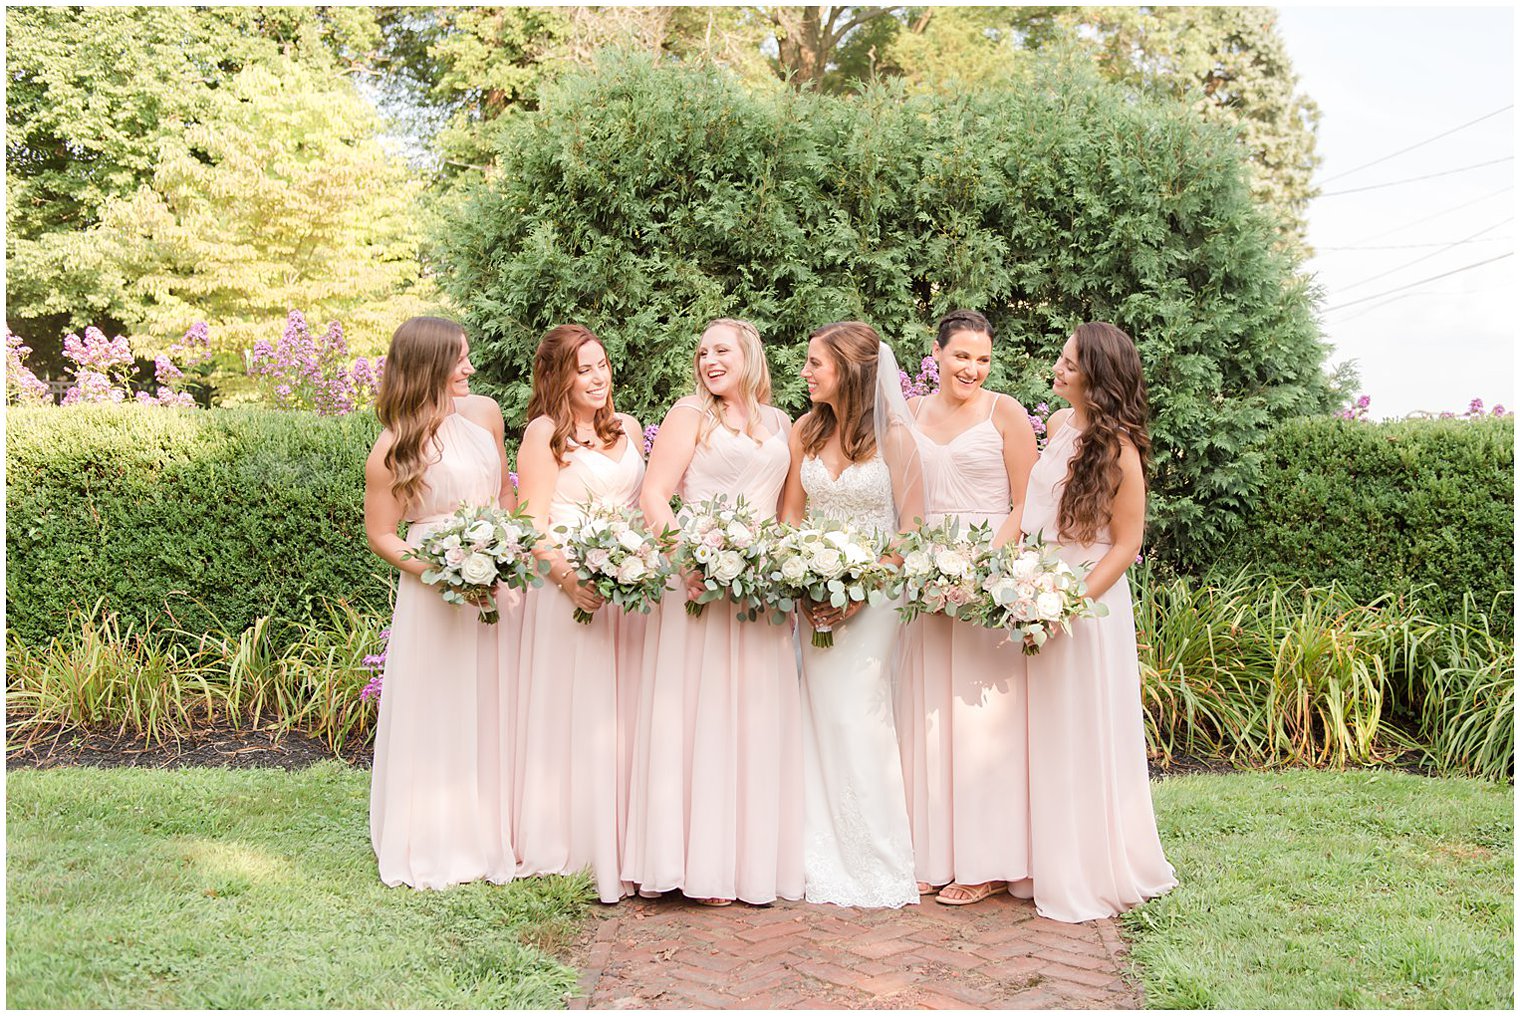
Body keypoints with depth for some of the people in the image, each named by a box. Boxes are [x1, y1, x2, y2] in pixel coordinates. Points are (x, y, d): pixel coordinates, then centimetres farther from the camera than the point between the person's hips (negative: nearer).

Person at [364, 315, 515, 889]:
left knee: (494, 711, 11)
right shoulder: (393, 448, -10)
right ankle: (435, 846, 19)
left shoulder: (484, 413, 3)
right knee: (436, 714, 4)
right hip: (436, 590, -4)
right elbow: (380, 535, -5)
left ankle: (492, 832, 25)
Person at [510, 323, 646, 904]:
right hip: (568, 587, -6)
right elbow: (532, 525, -9)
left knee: (622, 715, 9)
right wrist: (571, 578, -22)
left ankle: (622, 842, 18)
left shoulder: (627, 428, 14)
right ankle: (565, 840, 9)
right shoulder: (544, 433, -4)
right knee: (571, 712, -1)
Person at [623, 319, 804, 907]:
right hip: (698, 580, -4)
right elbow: (653, 494, -6)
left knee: (758, 717, 6)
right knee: (698, 712, -4)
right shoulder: (690, 413, 3)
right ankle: (701, 864, 1)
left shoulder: (780, 425, 17)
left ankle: (756, 856, 15)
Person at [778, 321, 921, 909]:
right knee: (821, 720, 4)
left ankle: (875, 865, 6)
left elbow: (913, 527, -7)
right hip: (815, 596, 4)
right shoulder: (806, 431, 8)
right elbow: (789, 516, 11)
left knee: (858, 717, -8)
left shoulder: (893, 434, -6)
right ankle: (825, 863, 13)